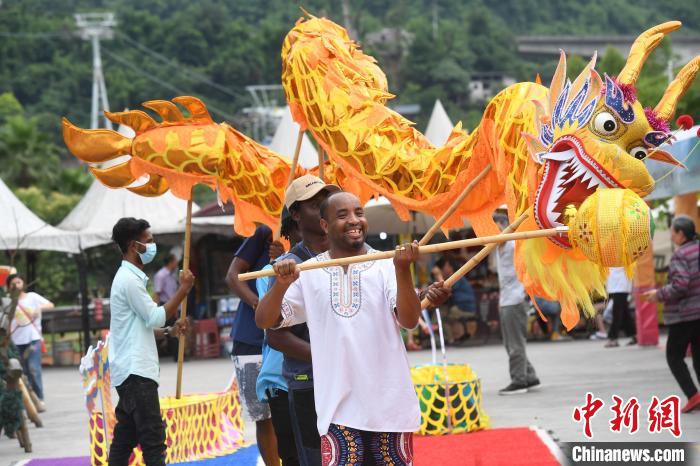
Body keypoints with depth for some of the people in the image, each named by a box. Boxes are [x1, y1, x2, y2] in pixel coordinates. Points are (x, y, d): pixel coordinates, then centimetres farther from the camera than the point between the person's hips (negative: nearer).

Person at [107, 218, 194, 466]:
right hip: (136, 372, -10)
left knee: (124, 440, 8)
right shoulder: (129, 279, -13)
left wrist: (170, 330, 8)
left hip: (129, 371, 10)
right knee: (153, 439, -13)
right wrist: (184, 289, -9)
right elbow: (155, 317, -13)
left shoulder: (129, 277, 19)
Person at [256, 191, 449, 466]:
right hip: (338, 408, 0)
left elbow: (409, 320, -11)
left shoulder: (386, 266, 2)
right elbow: (264, 321, 1)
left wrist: (403, 269, -26)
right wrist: (281, 285, -18)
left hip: (390, 403, 0)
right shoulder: (308, 273, 4)